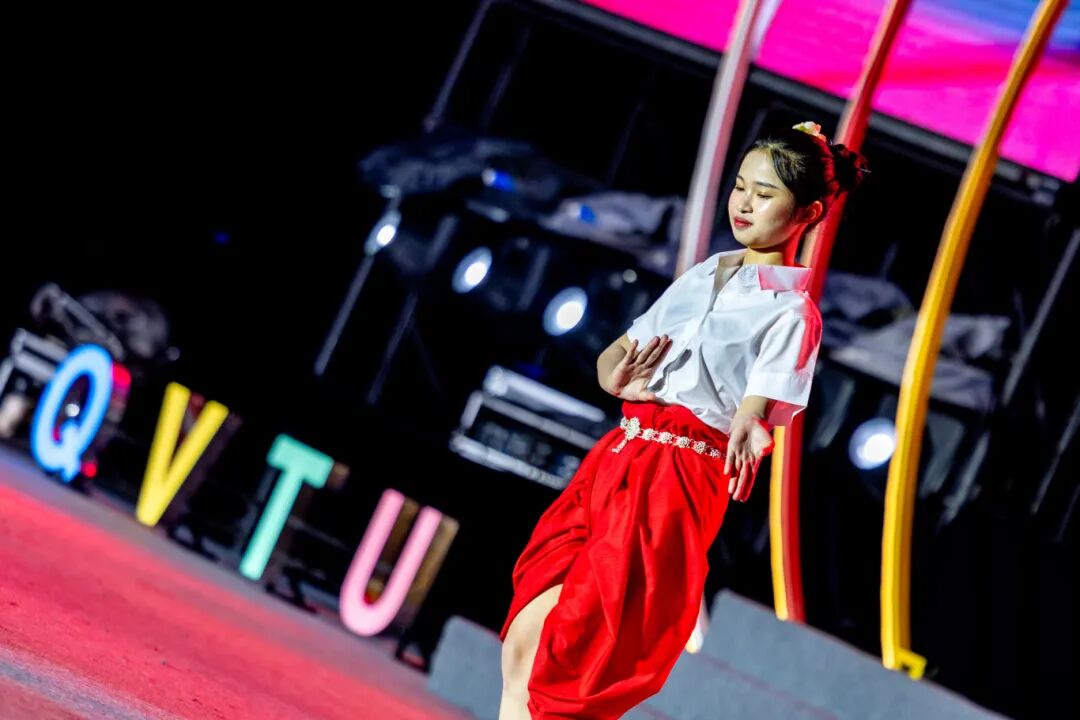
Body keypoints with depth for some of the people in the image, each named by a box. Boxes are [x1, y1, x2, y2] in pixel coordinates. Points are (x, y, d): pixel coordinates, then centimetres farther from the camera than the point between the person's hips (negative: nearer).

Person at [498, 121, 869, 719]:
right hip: (616, 456, 6)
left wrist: (747, 433, -40)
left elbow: (756, 408, -15)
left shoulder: (791, 312, -2)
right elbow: (616, 355, 19)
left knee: (572, 667, -8)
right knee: (524, 639, -2)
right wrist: (617, 376, -6)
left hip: (683, 477, -6)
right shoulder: (702, 276, 17)